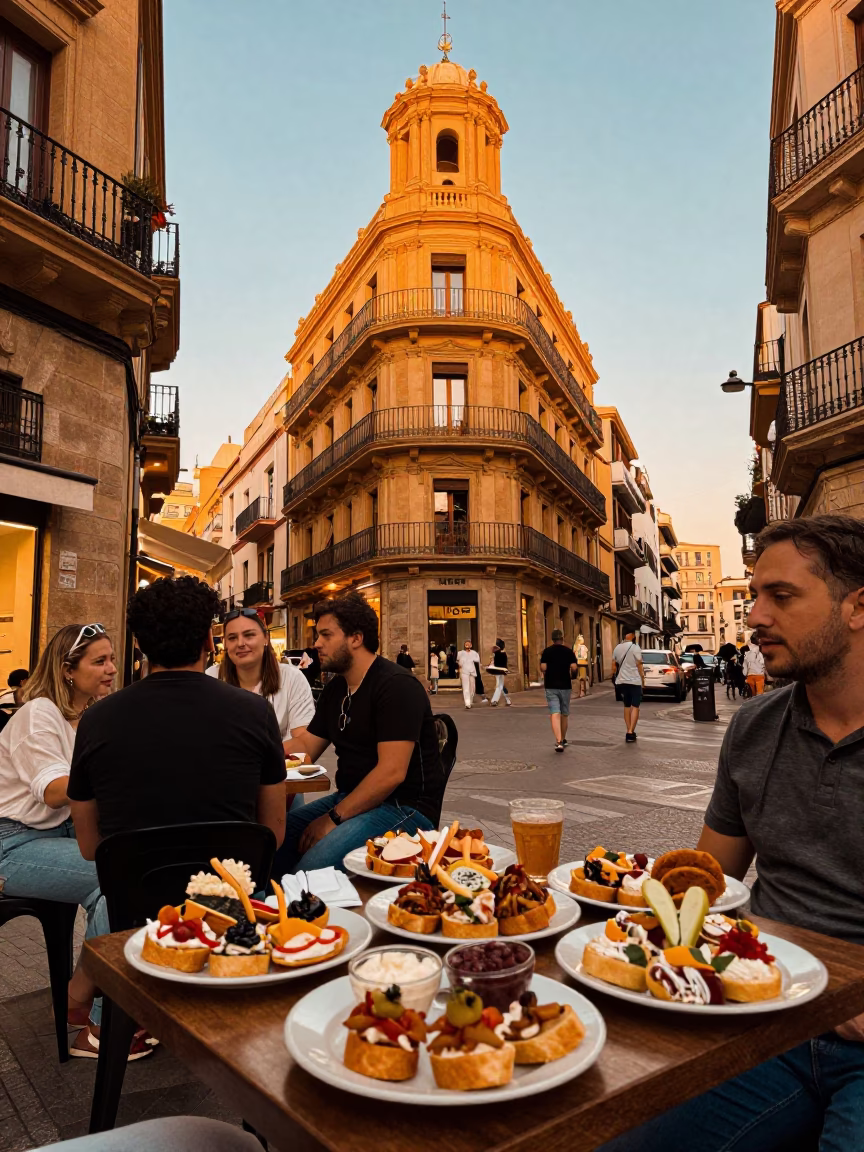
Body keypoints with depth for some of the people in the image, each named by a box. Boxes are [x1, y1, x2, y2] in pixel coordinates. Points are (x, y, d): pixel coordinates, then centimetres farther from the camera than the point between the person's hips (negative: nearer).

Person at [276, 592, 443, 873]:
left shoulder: (397, 686, -16)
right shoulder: (336, 688, 14)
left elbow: (392, 772, -23)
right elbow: (305, 747, 14)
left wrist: (334, 818, -22)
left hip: (405, 808, -8)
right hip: (350, 798, 9)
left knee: (312, 865, -29)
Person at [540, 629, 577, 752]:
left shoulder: (547, 651, -2)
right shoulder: (569, 651, 0)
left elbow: (543, 668, -9)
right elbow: (574, 668, -10)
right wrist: (572, 675, 11)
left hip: (550, 686, -1)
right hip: (565, 685, 1)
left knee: (555, 714, -8)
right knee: (564, 714, 15)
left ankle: (559, 741, -23)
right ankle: (563, 740, 29)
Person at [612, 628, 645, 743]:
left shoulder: (617, 648, 6)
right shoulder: (635, 647, -11)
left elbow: (614, 665, 9)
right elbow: (639, 665, -12)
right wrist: (643, 680, -3)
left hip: (621, 681, 6)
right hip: (634, 681, -6)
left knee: (627, 706, 16)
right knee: (635, 707, -1)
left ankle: (629, 732, 17)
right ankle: (630, 733, -10)